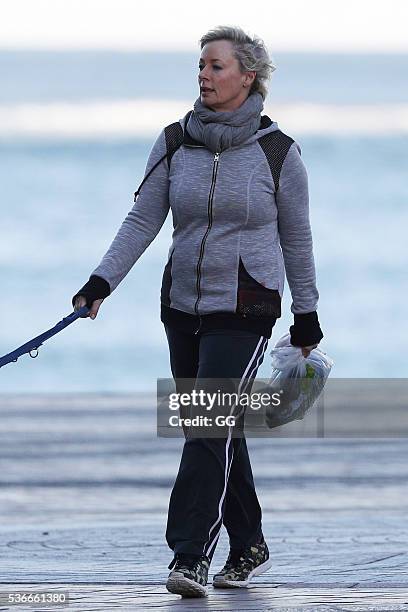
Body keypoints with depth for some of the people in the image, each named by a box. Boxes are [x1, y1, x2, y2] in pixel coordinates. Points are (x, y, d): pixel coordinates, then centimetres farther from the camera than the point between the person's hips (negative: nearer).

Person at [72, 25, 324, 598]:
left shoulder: (279, 152, -4)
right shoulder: (175, 143, 4)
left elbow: (296, 239, 5)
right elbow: (142, 220, 3)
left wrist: (306, 316, 10)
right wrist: (102, 282, -8)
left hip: (245, 310, -4)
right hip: (183, 306, 4)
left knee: (210, 428, -15)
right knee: (218, 431, 11)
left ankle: (191, 557, -17)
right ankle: (249, 548, 25)